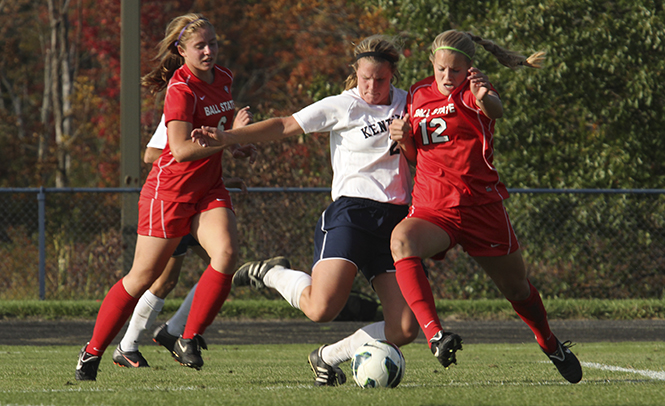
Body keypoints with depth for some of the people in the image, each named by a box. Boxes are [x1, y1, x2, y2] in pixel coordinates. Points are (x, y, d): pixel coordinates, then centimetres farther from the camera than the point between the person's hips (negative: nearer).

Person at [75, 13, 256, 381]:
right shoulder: (181, 89, -18)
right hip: (170, 189, -6)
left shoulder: (223, 79, 7)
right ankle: (92, 352, 13)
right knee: (143, 276, -1)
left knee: (226, 253, -20)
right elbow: (181, 149, -26)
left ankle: (189, 341, -9)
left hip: (208, 189, 6)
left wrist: (237, 145, 8)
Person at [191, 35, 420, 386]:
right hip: (350, 212, -5)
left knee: (405, 329, -7)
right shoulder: (341, 107, -1)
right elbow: (285, 126, -3)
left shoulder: (406, 104, 13)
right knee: (321, 308, -24)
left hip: (395, 219, 5)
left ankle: (328, 357, 15)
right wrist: (226, 137, -12)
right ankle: (273, 273, 9)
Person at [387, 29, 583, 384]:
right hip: (431, 209, 3)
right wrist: (403, 138, -2)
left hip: (482, 206, -3)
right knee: (401, 241, -33)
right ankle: (434, 334, -40)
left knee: (516, 288, 13)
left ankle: (551, 346, 43)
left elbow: (496, 110, -31)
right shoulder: (418, 95, 9)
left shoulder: (470, 91, -6)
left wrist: (485, 99, -55)